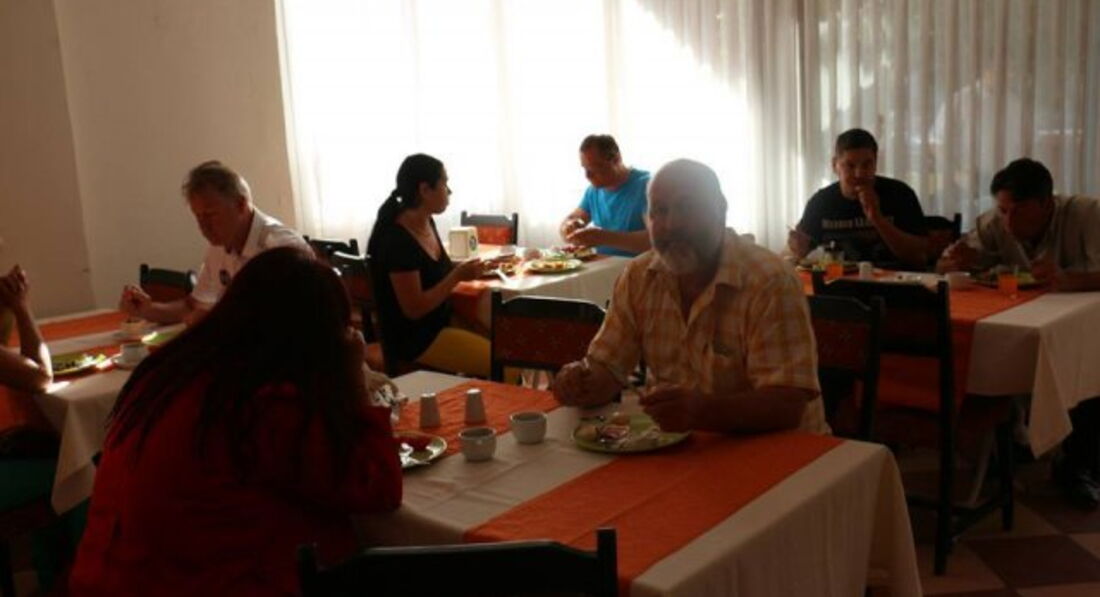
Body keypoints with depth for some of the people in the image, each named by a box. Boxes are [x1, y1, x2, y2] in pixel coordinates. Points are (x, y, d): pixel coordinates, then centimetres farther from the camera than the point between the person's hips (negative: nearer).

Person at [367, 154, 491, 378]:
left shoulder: (426, 222, 3)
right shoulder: (397, 241, -23)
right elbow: (414, 309, -22)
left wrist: (462, 269, 2)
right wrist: (458, 276, -19)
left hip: (440, 321, 9)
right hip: (413, 338, -9)